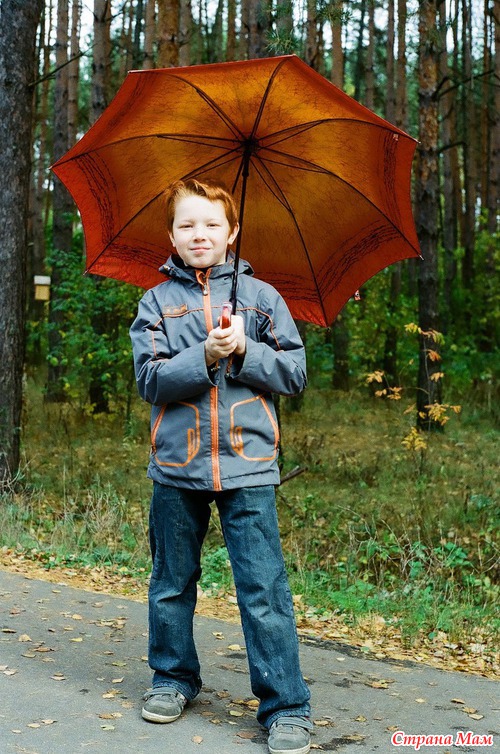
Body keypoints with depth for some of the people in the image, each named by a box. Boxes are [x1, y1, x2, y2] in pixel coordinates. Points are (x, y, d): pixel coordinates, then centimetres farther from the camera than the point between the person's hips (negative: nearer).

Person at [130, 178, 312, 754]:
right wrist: (205, 356, -18)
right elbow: (149, 378, -4)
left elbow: (295, 374, 3)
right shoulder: (158, 302, 7)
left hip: (247, 464, -1)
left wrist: (245, 350, -12)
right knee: (171, 583, 14)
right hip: (176, 464, 2)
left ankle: (285, 707, 4)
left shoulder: (261, 296, 7)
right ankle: (173, 678, 33)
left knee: (263, 588, -5)